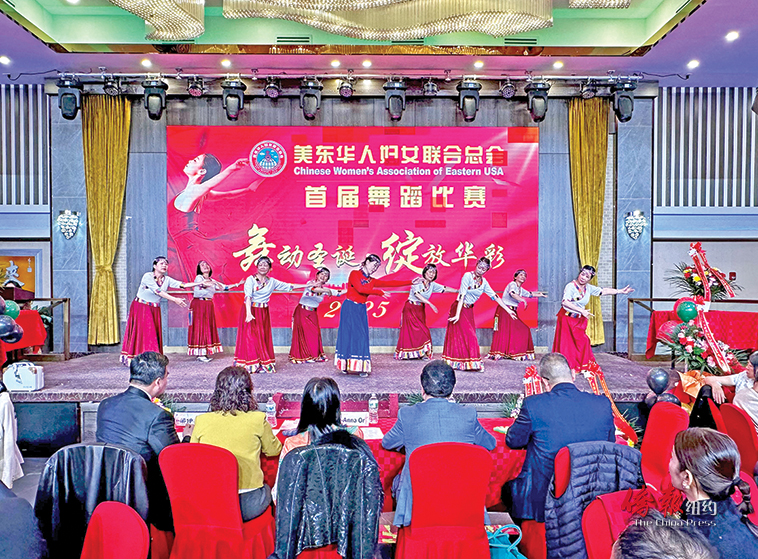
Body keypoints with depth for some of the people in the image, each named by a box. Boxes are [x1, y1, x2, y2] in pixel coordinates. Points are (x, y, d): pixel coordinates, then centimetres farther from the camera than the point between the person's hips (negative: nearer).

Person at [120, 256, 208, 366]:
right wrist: (175, 299, -33)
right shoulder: (147, 276, -16)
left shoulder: (167, 279, 0)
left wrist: (201, 283, -17)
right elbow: (158, 291, -25)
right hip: (140, 308, -5)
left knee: (155, 334, 2)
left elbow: (183, 285, -8)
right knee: (142, 333, -9)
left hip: (155, 309, 6)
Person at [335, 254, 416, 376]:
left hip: (361, 310, 6)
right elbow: (360, 288, -17)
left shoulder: (371, 281, 13)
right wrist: (379, 292, -12)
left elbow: (390, 283, 12)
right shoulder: (354, 274, -3)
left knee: (362, 336, 0)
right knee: (350, 334, -10)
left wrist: (410, 282, 9)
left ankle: (359, 367, 1)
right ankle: (349, 367, -9)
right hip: (350, 308, -6)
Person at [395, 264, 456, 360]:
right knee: (410, 330, -6)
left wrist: (458, 291, -8)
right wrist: (430, 304, -29)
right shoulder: (418, 282, -13)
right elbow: (417, 295, -23)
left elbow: (445, 289, 1)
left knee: (422, 331, 2)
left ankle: (422, 354, 6)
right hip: (411, 308, -5)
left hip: (421, 309, 5)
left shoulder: (432, 285, 3)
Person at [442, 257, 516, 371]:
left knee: (470, 336, 4)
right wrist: (457, 315, -25)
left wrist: (508, 310, 4)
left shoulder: (483, 282, 3)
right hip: (459, 309, -6)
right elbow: (462, 295, -20)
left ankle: (468, 363, 9)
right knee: (461, 335, -7)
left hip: (469, 310, 6)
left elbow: (495, 296, 6)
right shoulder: (468, 276, -15)